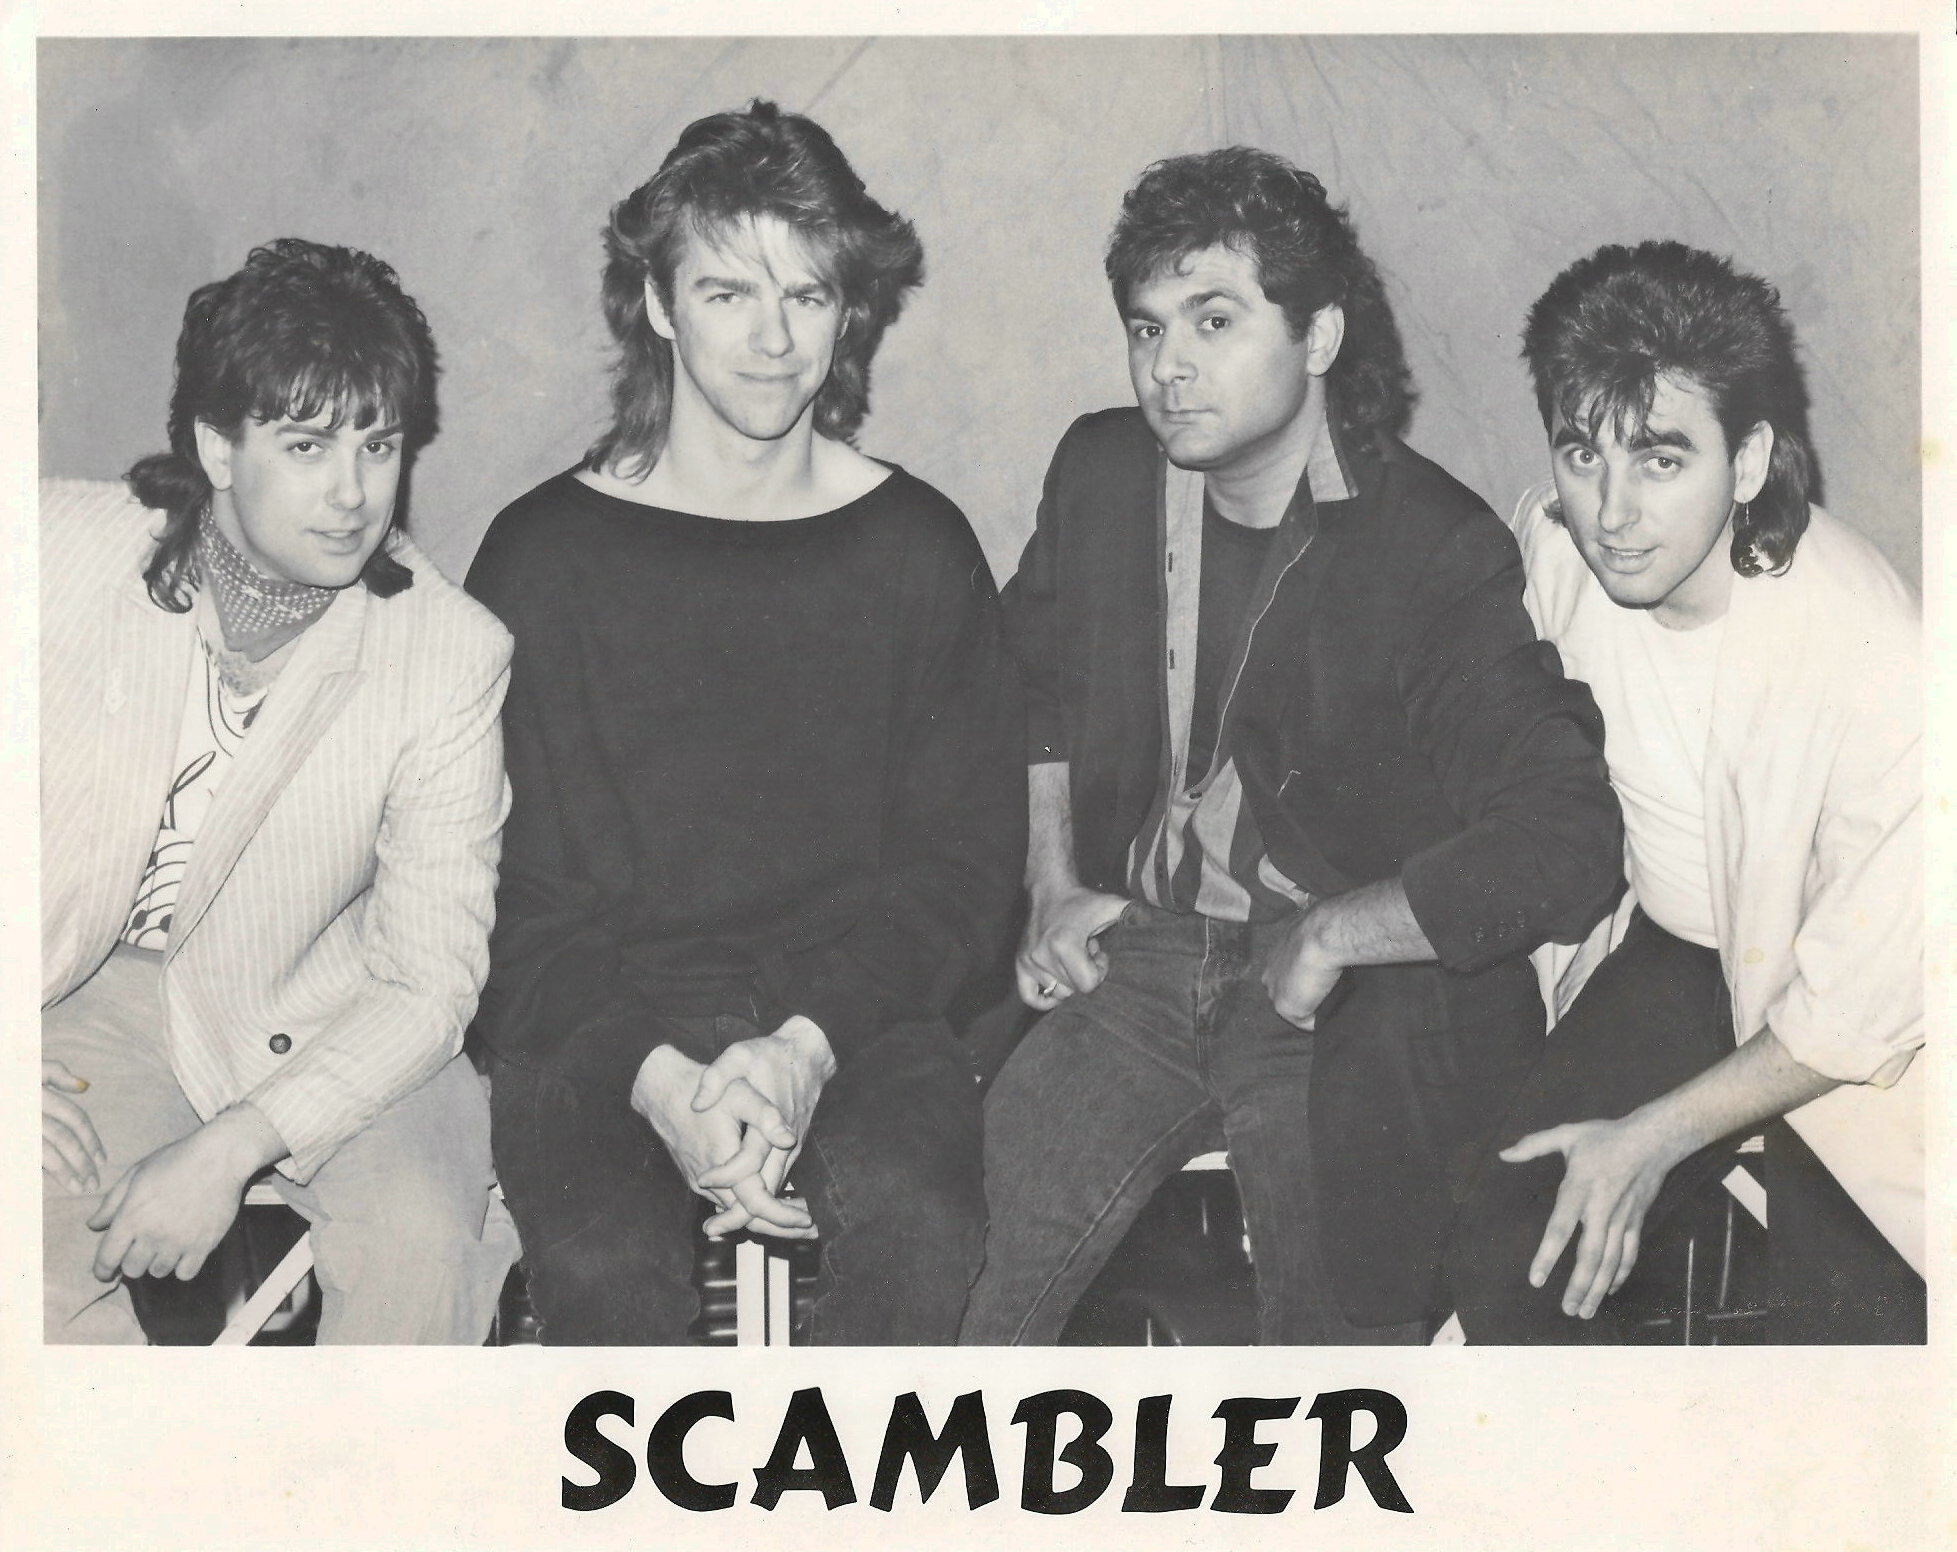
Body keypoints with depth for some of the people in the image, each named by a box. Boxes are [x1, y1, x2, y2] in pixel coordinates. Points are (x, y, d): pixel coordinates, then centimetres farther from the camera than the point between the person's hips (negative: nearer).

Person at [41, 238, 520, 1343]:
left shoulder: (452, 653, -16)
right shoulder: (67, 548, -14)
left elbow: (430, 978, -14)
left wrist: (233, 1147, -25)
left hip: (312, 1014, 0)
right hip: (88, 988, 1)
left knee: (422, 1237, -25)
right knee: (39, 1215, -26)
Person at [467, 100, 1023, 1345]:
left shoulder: (920, 551, 6)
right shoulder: (545, 554, 3)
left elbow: (967, 861, 3)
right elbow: (515, 892, 0)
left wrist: (809, 1042, -13)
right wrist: (655, 1076, -17)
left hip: (850, 1007, 1)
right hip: (599, 1021, -1)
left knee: (922, 1226, -29)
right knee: (606, 1256, -31)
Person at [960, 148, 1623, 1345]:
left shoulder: (1439, 552, -13)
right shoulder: (1104, 473, 5)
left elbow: (1565, 849, -21)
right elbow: (1036, 674, 24)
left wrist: (1327, 935, -17)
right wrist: (1053, 889, 13)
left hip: (1356, 996, -4)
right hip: (1140, 952, 4)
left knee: (1341, 1313, -17)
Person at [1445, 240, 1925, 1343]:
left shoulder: (1877, 663, -29)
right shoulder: (1552, 541, -13)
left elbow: (1866, 1003, -19)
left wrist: (1654, 1136, -16)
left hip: (1843, 1015, -3)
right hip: (1666, 951, 4)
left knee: (1862, 1325, -17)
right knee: (1504, 1260, -11)